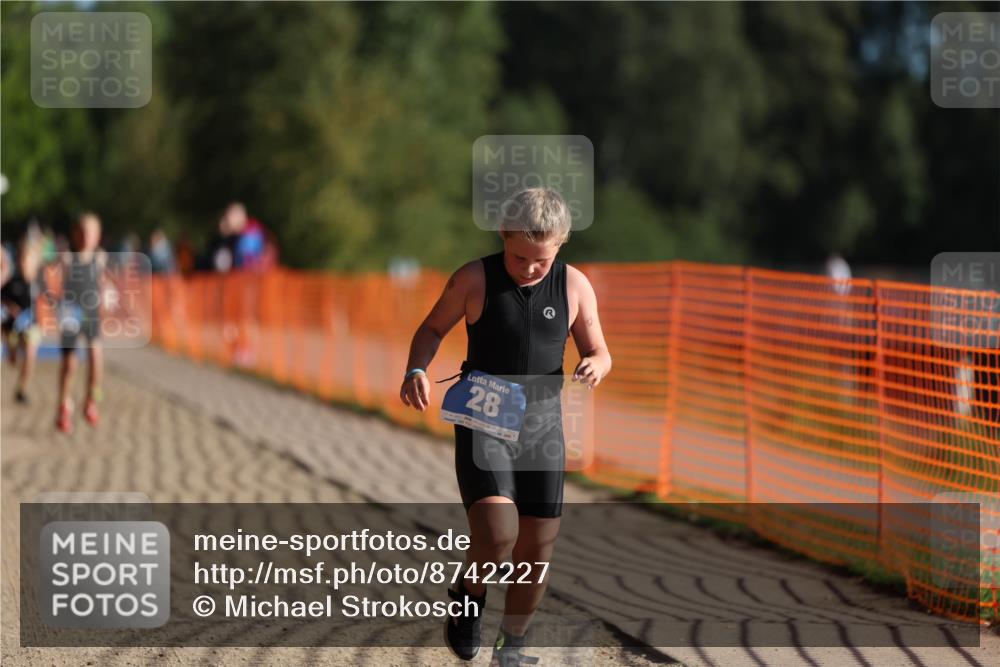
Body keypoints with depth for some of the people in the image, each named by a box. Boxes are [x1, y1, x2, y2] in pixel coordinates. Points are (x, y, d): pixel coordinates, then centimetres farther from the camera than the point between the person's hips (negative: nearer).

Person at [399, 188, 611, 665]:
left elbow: (598, 353, 6)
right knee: (497, 535, -22)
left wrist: (595, 366, -18)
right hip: (481, 423, -3)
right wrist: (416, 371, -15)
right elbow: (432, 329, 5)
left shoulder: (574, 286, -3)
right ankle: (469, 597, 11)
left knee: (537, 550, 5)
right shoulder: (474, 279, -10)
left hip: (541, 426, 3)